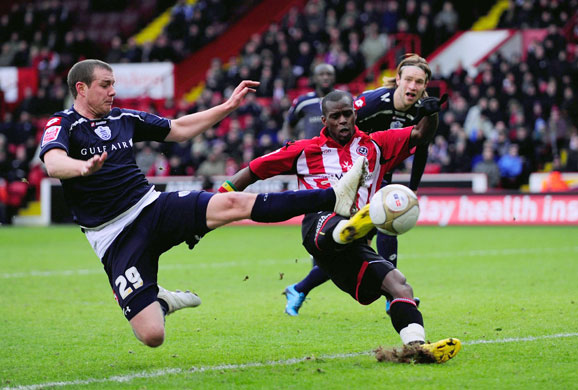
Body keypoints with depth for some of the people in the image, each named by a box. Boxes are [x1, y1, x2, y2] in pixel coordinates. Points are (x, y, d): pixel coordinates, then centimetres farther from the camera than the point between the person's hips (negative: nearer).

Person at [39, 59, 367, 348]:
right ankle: (160, 301, 21)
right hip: (116, 239, -5)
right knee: (152, 336, -16)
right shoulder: (63, 125, -6)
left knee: (233, 204, -19)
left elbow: (179, 129, 24)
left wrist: (229, 106, 18)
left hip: (152, 207, 5)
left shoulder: (124, 119, 13)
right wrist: (85, 167, -50)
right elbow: (53, 163, -28)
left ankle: (335, 198, -22)